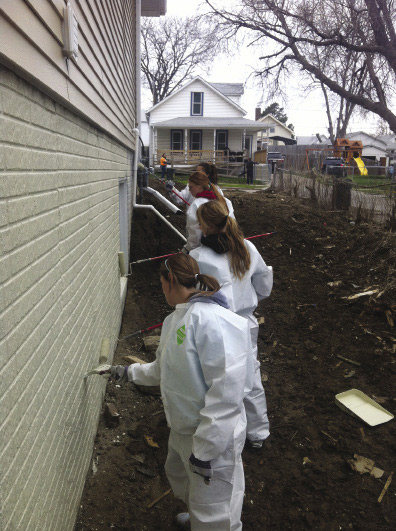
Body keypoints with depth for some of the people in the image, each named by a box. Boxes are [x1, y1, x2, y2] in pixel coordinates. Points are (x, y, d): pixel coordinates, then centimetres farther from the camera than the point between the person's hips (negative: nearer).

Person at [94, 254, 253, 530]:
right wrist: (128, 372, 20)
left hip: (213, 436, -9)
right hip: (182, 428, 10)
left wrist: (204, 450, -24)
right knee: (180, 477, 32)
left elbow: (226, 391, -29)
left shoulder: (213, 320, -27)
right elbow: (164, 370, 17)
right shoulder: (175, 319, 3)